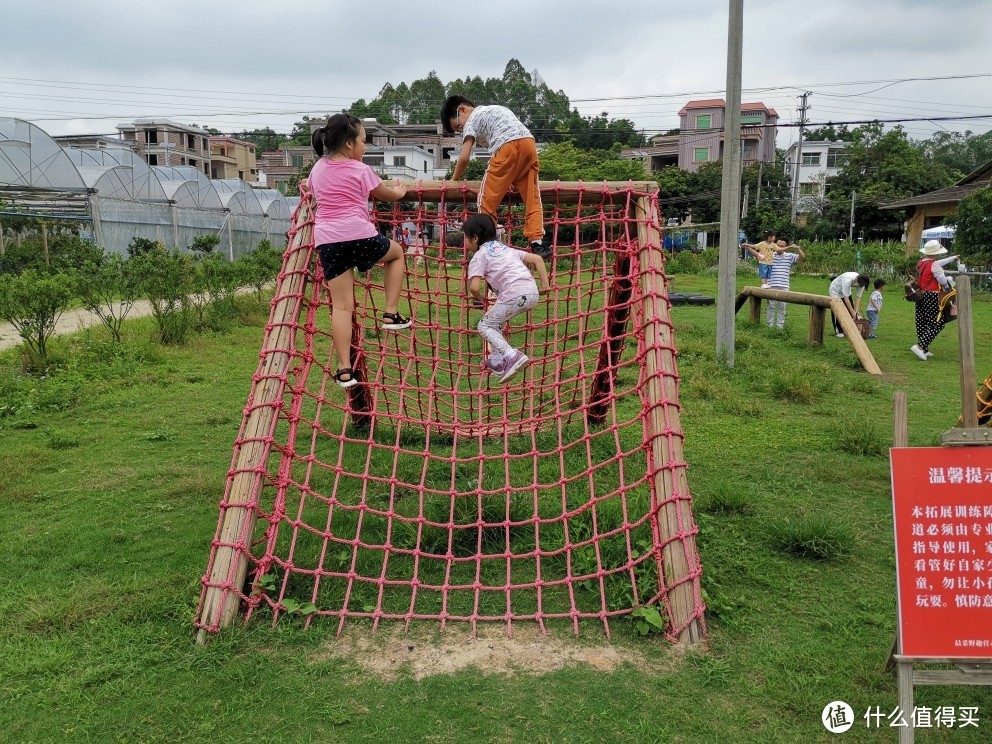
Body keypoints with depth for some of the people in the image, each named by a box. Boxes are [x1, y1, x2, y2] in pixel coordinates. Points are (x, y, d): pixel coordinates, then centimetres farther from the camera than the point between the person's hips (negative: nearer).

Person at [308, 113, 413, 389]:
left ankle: (344, 369, -5)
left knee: (341, 306, 2)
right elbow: (386, 194, 17)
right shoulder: (360, 170, 1)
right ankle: (391, 314, 20)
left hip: (327, 242, 4)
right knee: (396, 253, 27)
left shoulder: (318, 168, 16)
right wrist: (400, 191, 41)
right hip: (359, 236, -4)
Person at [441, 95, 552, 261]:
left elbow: (464, 158, 6)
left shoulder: (471, 120, 14)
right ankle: (537, 243, 0)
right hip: (529, 142, 7)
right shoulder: (496, 110, 36)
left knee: (487, 199, 3)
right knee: (532, 198, 9)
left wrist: (454, 180, 22)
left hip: (508, 147, -7)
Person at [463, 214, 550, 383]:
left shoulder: (479, 256, 8)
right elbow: (537, 258, 21)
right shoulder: (506, 248, 28)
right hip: (532, 293, 8)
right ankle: (497, 359, 25)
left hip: (515, 294, -8)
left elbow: (474, 287, -5)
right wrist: (545, 285, 19)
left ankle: (512, 355, -14)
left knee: (485, 326, 6)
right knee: (495, 320, 26)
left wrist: (480, 299, 17)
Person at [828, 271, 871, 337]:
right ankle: (838, 331, 1)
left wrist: (856, 311, -25)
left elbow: (858, 297, -16)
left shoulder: (861, 282, -23)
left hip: (846, 291, 6)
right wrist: (853, 312, -38)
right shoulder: (848, 280, -43)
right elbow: (846, 298, -40)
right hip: (835, 290, -6)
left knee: (851, 310, -2)